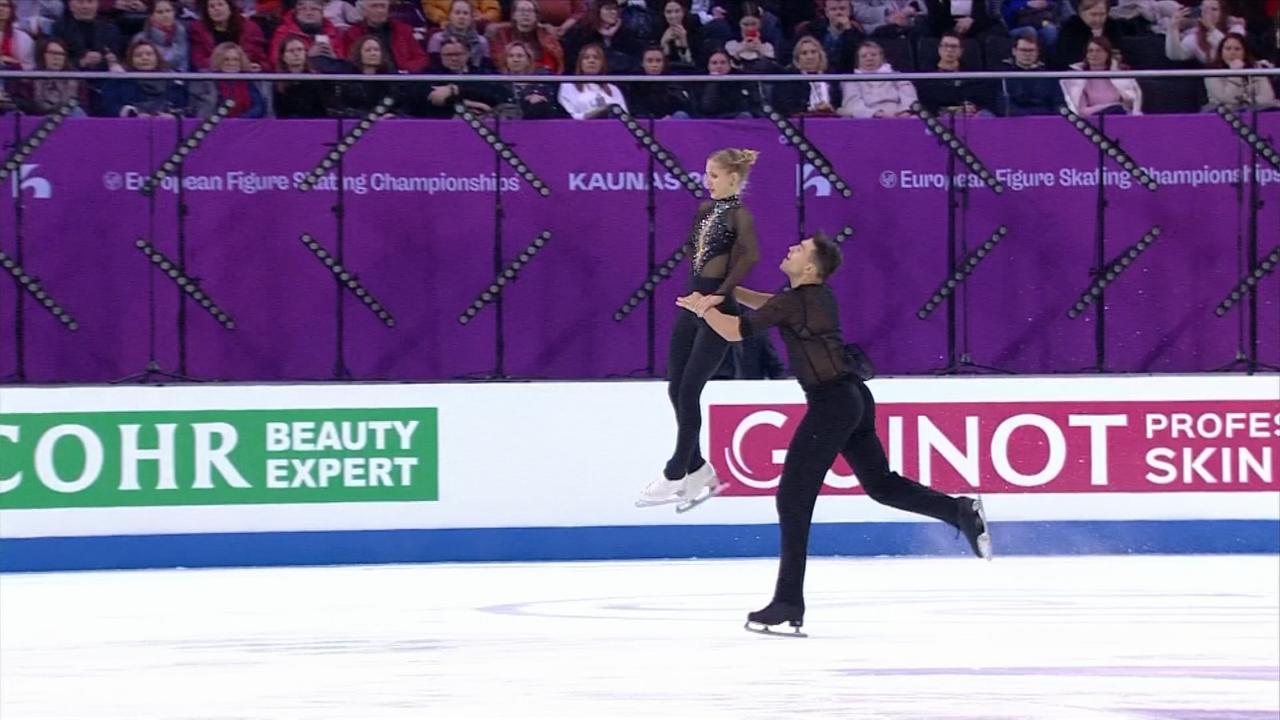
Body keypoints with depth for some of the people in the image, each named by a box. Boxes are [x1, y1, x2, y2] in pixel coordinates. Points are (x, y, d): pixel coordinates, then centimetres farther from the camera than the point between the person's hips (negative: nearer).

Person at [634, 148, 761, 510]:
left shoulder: (738, 215, -11)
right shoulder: (707, 209, 13)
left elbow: (750, 255, -27)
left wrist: (720, 294, -26)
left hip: (716, 307, -8)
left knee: (689, 391, -7)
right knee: (676, 390, 8)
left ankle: (675, 477, -2)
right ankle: (698, 471, 16)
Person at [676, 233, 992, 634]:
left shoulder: (793, 304, -14)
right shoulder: (817, 294, 12)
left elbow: (735, 331, -10)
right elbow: (773, 304, 31)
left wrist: (704, 309, 7)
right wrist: (729, 293, 20)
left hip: (830, 403, -9)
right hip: (854, 398, 9)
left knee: (793, 500, -5)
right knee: (880, 484, 18)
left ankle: (789, 602, -5)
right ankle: (961, 511, 3)